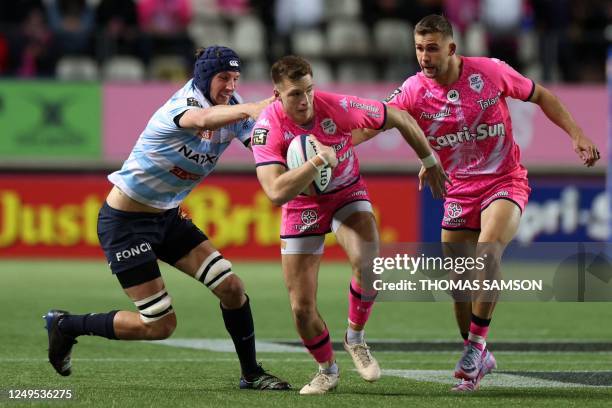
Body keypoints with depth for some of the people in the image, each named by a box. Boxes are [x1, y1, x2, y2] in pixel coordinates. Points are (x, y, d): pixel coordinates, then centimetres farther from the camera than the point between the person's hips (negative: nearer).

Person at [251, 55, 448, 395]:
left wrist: (428, 161, 4)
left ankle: (355, 338, -4)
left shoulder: (337, 107, -24)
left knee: (367, 262, -31)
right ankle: (326, 370, 26)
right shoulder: (267, 128, -26)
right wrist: (319, 159, -43)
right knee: (301, 307, -4)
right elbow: (276, 193, -38)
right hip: (302, 207, 0)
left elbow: (399, 118, -8)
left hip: (348, 195, 0)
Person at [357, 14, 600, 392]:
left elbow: (540, 96, 2)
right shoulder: (415, 91, -8)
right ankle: (479, 360, 25)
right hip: (460, 190, 3)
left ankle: (476, 346, -21)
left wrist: (577, 135, -4)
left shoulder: (490, 71, -12)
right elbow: (373, 123, -15)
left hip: (505, 182, -3)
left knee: (488, 248, -30)